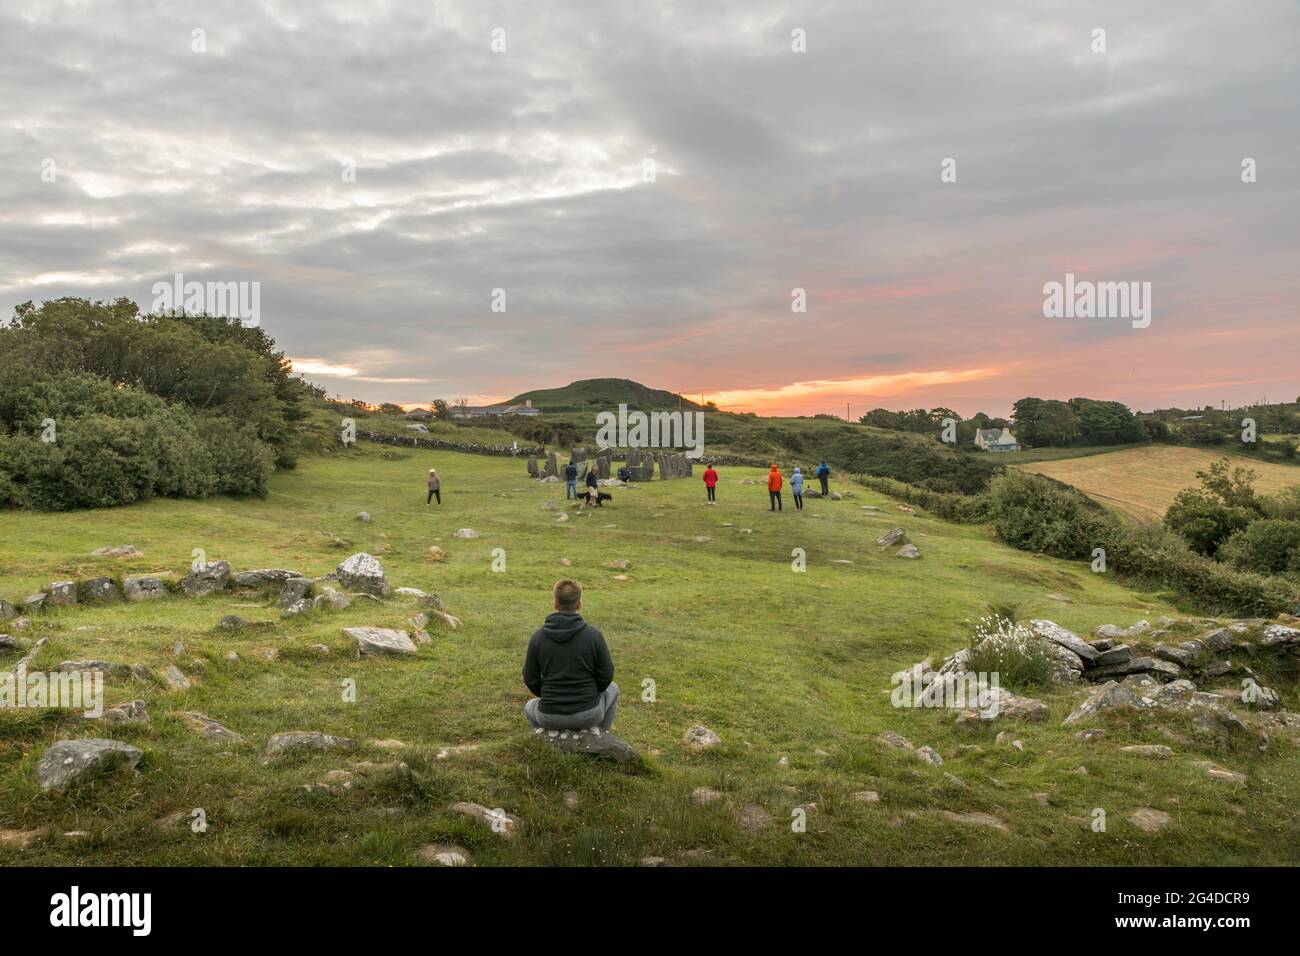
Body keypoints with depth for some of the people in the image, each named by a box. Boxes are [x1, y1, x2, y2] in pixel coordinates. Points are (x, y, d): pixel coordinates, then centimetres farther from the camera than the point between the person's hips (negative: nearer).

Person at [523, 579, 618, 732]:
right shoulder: (594, 635, -9)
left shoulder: (537, 636, -5)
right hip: (589, 716, -2)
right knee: (612, 689, 31)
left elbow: (530, 680, 1)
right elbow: (606, 677, -4)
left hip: (550, 718, 2)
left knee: (529, 707, 37)